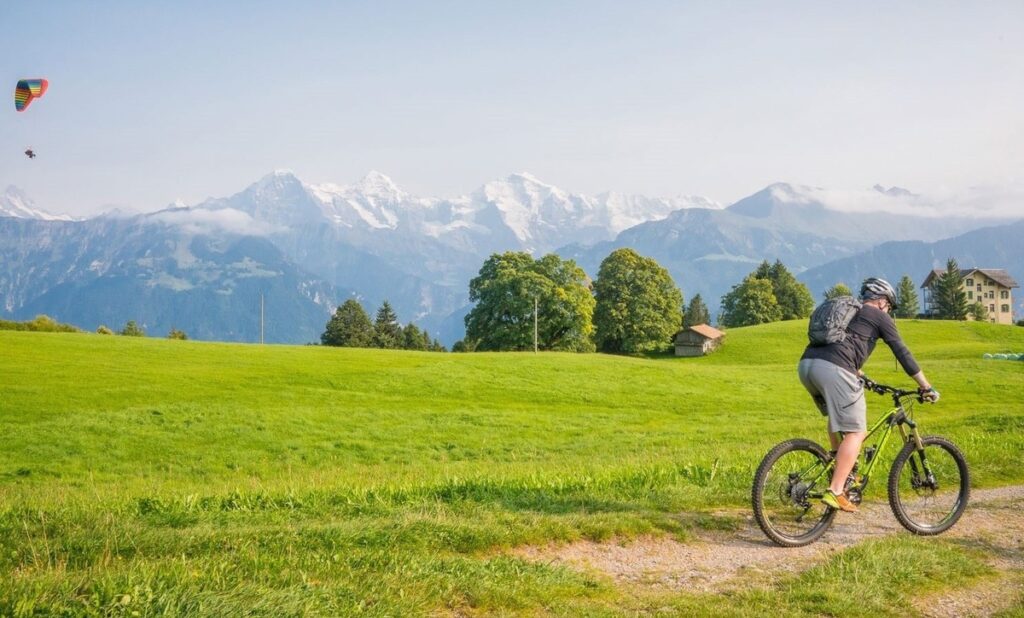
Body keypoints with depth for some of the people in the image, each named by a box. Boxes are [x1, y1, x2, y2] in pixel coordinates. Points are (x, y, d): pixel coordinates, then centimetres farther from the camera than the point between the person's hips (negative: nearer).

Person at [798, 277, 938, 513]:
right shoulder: (880, 317, 16)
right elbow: (902, 352, 13)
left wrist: (859, 375, 57)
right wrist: (926, 386, 19)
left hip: (806, 363, 8)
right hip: (833, 369, -8)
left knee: (837, 415, 31)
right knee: (855, 432, -1)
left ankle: (839, 469, 29)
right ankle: (835, 492, -10)